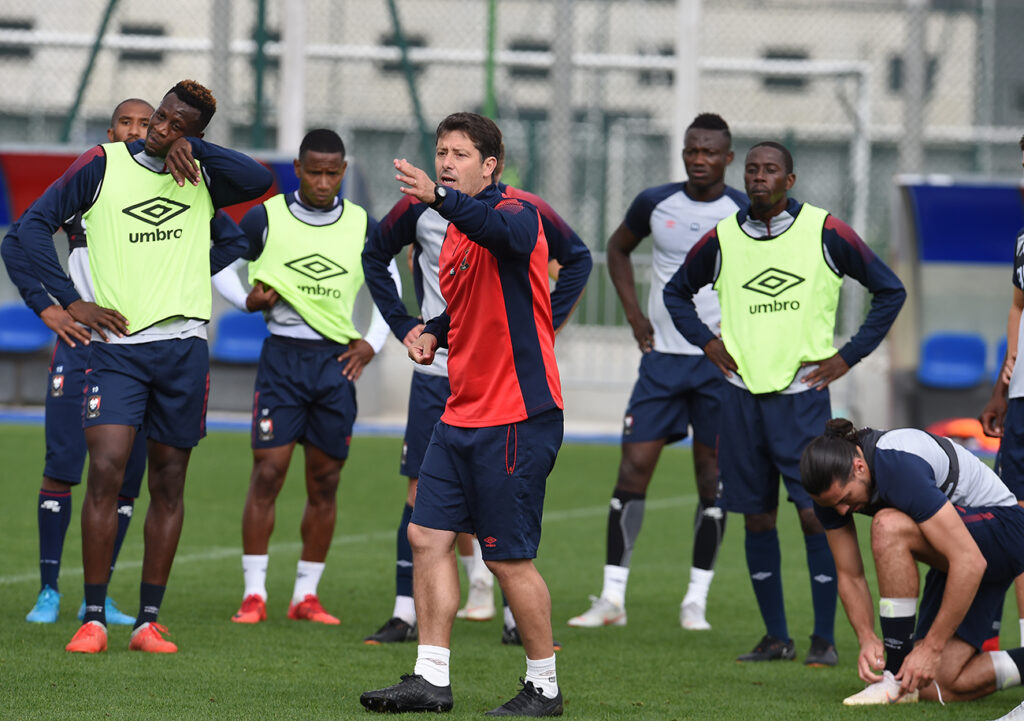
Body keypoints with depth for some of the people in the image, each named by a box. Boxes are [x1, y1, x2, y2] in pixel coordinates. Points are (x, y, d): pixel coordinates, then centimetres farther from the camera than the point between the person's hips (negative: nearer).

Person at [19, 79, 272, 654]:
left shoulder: (202, 176, 9)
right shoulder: (103, 164, 2)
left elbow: (260, 182, -6)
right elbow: (37, 223, 2)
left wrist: (192, 148, -7)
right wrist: (70, 301, -5)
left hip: (185, 343, 3)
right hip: (118, 343, -3)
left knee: (169, 484, 5)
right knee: (105, 472, -14)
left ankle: (149, 621, 11)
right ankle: (94, 619, -8)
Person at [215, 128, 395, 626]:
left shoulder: (362, 226, 5)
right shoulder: (265, 219, -1)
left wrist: (373, 343, 8)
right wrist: (246, 300, -7)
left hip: (337, 361, 2)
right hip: (282, 356, -2)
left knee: (325, 483, 3)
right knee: (267, 472, -9)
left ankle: (306, 595, 11)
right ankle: (253, 594, -4)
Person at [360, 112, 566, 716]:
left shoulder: (516, 214, -12)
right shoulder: (456, 234, 15)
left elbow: (503, 231, -38)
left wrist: (440, 198, -55)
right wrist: (435, 333, 9)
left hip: (516, 418, -9)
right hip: (463, 413, 9)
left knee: (510, 557, -4)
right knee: (428, 536, 3)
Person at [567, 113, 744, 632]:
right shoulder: (655, 204, 2)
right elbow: (618, 247, 20)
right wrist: (634, 313, 9)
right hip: (662, 355, 2)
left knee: (713, 477, 0)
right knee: (633, 468, -5)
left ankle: (696, 600, 8)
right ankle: (612, 598, -1)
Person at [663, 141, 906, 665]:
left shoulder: (826, 233, -3)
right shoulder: (722, 239, 6)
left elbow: (890, 291, 5)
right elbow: (677, 291, 24)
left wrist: (848, 356, 1)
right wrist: (707, 342, 9)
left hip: (802, 393, -3)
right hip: (742, 393, 3)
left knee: (815, 512, -8)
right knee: (757, 516, 5)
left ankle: (824, 638, 0)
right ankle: (775, 637, 14)